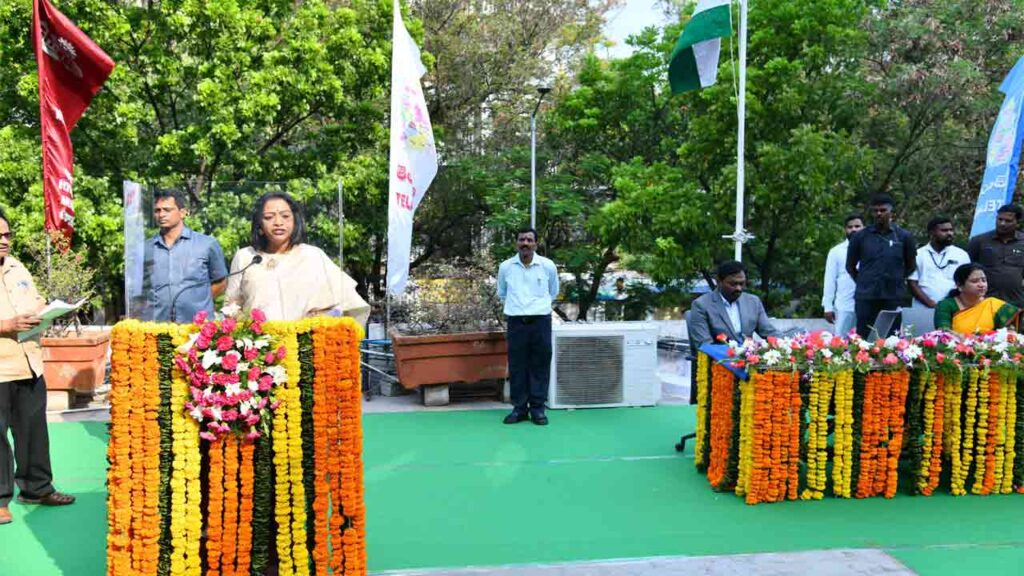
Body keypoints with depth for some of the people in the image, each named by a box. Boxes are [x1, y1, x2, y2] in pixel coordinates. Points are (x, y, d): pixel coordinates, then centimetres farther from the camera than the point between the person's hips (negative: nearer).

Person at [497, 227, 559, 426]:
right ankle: (519, 408, 11)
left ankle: (537, 408, 10)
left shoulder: (548, 266, 0)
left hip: (541, 320, 0)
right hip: (516, 321, 1)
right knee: (517, 365, 3)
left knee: (540, 365, 2)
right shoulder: (505, 267, 2)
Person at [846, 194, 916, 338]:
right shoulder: (860, 237, 3)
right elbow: (850, 266, 12)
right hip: (865, 297, 0)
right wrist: (864, 282, 10)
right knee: (864, 339, 2)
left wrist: (895, 280, 11)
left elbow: (910, 265, 15)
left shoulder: (904, 237, 4)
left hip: (893, 297, 0)